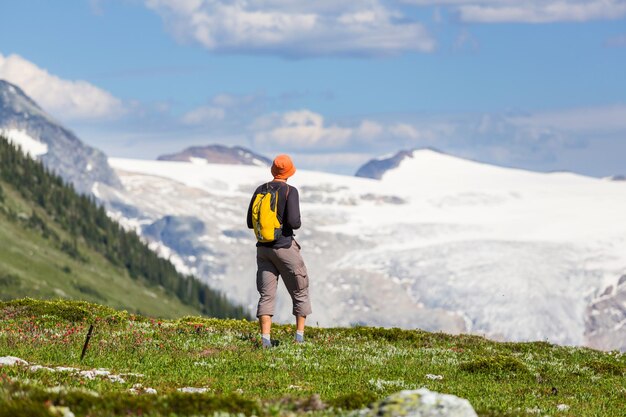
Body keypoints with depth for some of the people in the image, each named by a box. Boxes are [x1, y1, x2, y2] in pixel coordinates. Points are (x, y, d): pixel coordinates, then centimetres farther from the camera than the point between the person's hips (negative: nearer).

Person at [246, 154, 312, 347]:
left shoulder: (260, 190, 6)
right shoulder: (290, 191, -11)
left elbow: (250, 222, 8)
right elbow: (294, 222, -20)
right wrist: (297, 223, 4)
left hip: (263, 248, 4)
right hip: (284, 248, -4)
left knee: (266, 295, 1)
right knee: (300, 292, 11)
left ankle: (265, 340, -11)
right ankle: (300, 337, 9)